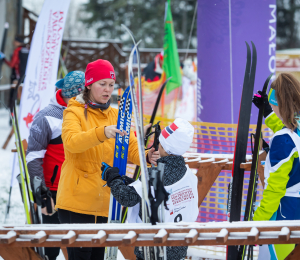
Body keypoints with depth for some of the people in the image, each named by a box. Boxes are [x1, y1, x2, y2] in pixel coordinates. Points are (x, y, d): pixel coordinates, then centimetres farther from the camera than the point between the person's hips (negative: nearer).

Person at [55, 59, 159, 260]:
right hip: (77, 202, -5)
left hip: (105, 203, 6)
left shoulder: (116, 115, 15)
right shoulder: (75, 112, -2)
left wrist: (147, 157, -19)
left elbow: (132, 147, 4)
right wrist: (101, 133, -39)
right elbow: (71, 142, -23)